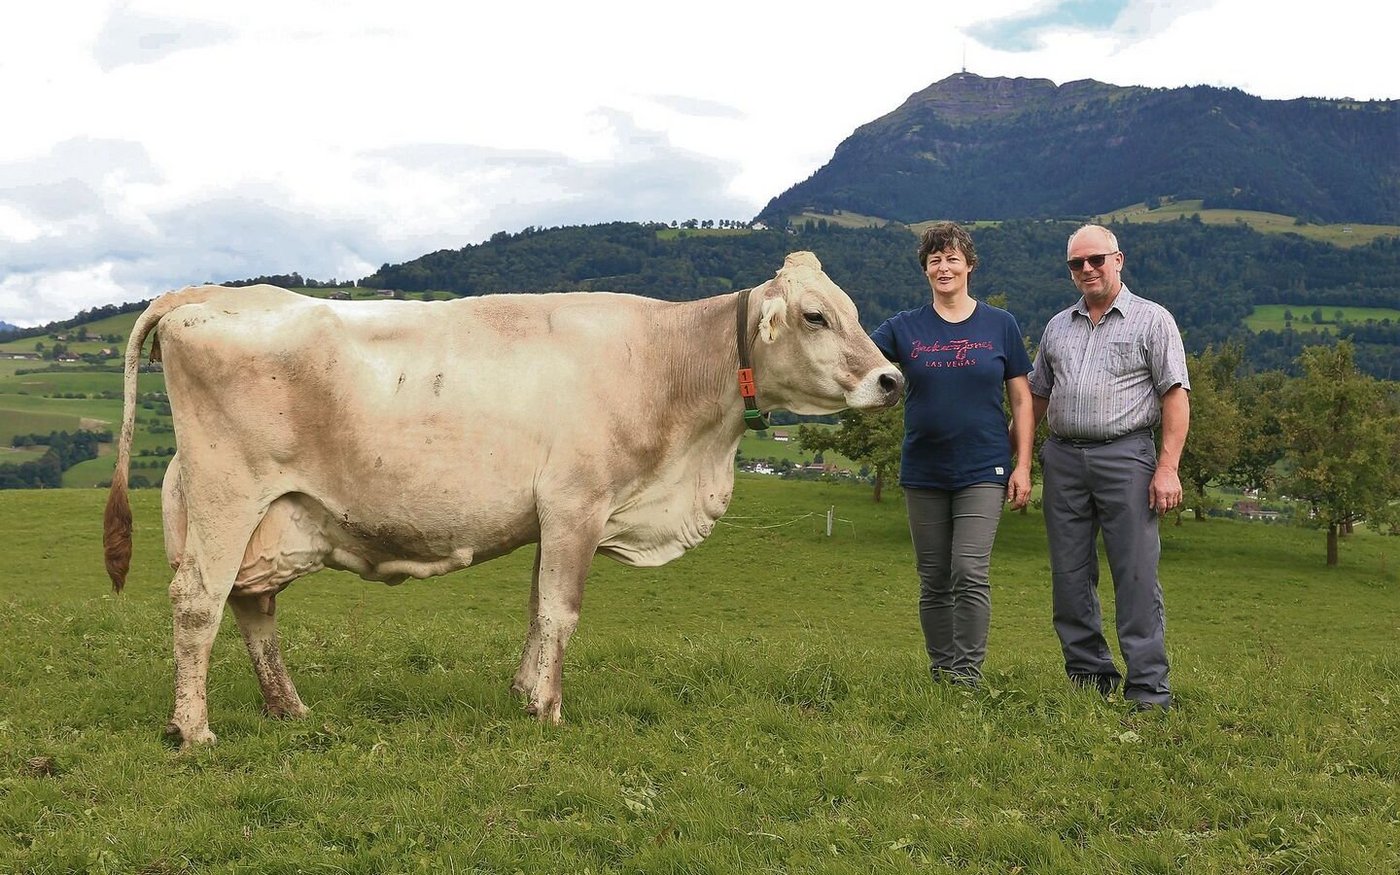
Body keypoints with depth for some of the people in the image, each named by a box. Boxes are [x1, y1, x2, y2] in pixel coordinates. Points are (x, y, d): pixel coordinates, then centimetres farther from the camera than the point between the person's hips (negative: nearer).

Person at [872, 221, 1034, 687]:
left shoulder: (1000, 325, 4)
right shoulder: (904, 328, 5)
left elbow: (1021, 400, 5)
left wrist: (1022, 465, -1)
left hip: (982, 471, -2)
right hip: (923, 473, 2)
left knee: (970, 574, -12)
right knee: (934, 582, 8)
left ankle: (968, 676, -5)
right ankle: (941, 675, 19)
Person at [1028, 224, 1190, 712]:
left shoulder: (1152, 320, 4)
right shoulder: (1058, 327, 18)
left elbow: (1175, 396, -3)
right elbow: (1037, 396, 22)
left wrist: (1168, 467, -12)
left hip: (1125, 456, -5)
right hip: (1062, 458, 5)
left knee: (1136, 575, -7)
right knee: (1069, 576, 6)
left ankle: (1149, 687, -4)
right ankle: (1089, 676, 15)